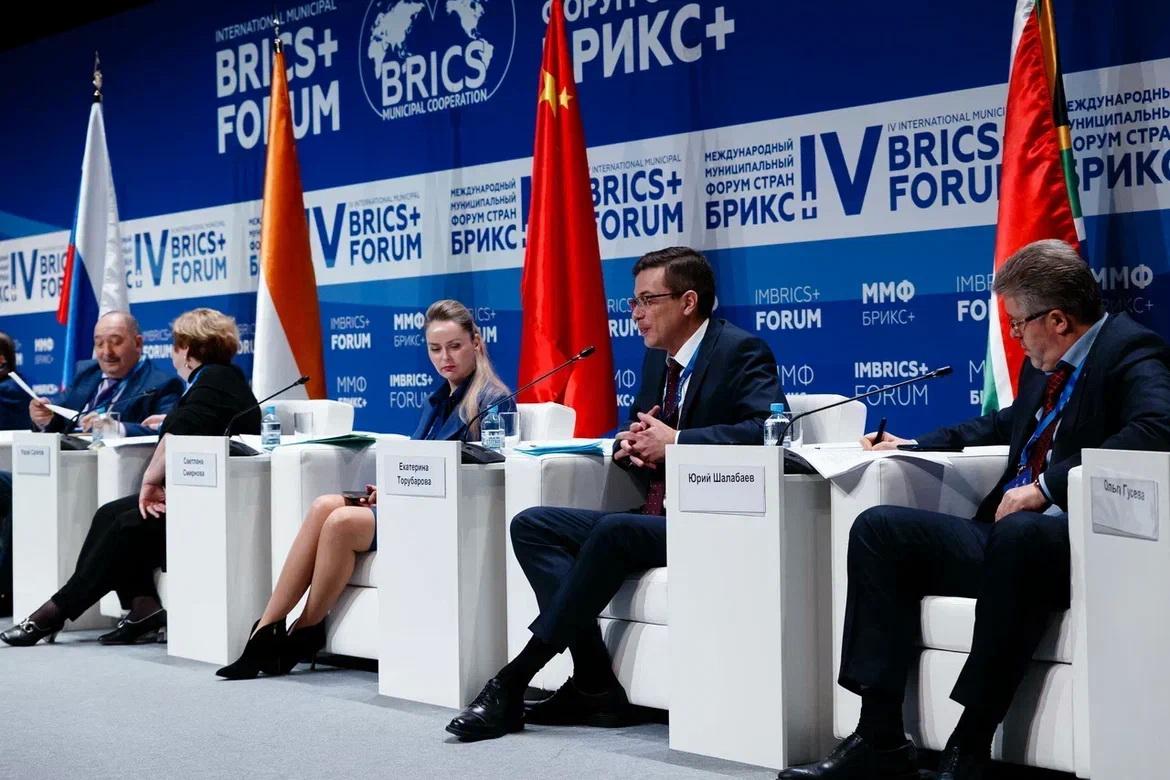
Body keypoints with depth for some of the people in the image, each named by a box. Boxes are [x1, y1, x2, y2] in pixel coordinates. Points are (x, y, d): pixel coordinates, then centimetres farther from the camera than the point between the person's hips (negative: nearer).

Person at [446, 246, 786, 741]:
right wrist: (629, 445, -1)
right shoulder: (656, 357, 16)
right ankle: (594, 685, -17)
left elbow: (769, 430, -23)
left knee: (613, 530, -33)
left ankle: (513, 681, -24)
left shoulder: (740, 351, -8)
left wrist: (674, 442, -21)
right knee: (531, 525, -7)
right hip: (654, 519, 9)